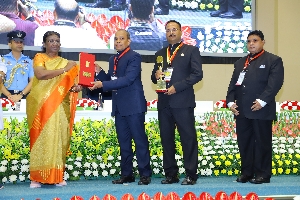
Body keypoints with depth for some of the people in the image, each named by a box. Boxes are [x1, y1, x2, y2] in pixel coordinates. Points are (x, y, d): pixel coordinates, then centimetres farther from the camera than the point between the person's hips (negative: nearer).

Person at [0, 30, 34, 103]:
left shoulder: (29, 61, 12)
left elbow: (32, 81, 6)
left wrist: (20, 95, -7)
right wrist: (9, 95, -11)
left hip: (24, 96, 1)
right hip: (7, 96, -1)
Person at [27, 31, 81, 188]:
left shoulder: (65, 62, 17)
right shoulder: (39, 57, 3)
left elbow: (69, 83, 20)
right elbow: (40, 74, -17)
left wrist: (75, 87, -4)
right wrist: (64, 70, -13)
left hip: (60, 106, 4)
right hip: (42, 104, -4)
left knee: (59, 137, 0)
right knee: (42, 136, -5)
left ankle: (57, 176, 4)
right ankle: (37, 177, -2)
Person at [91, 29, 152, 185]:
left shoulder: (134, 57, -8)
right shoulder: (113, 60, 16)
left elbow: (128, 79, -19)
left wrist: (103, 85, -21)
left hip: (133, 106, -8)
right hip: (119, 107, 8)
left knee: (140, 140, -3)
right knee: (123, 142, 10)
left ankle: (145, 174, 3)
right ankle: (126, 174, 17)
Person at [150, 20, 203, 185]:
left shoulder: (191, 50, 5)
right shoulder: (160, 53, 19)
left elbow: (197, 74, -6)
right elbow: (154, 76, 20)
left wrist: (177, 87, -14)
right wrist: (156, 75, -5)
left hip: (183, 101, -5)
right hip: (164, 102, 5)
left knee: (188, 138, -3)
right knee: (166, 138, 6)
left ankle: (191, 174, 2)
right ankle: (170, 174, 13)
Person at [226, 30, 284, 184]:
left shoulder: (273, 60, 2)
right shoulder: (240, 62, 21)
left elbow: (275, 83, -9)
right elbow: (233, 83, 17)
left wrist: (262, 101, -18)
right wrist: (230, 101, 2)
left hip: (261, 110, -6)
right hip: (242, 110, 6)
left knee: (262, 142, 0)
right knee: (244, 143, 8)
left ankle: (262, 174, 8)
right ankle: (246, 172, 17)